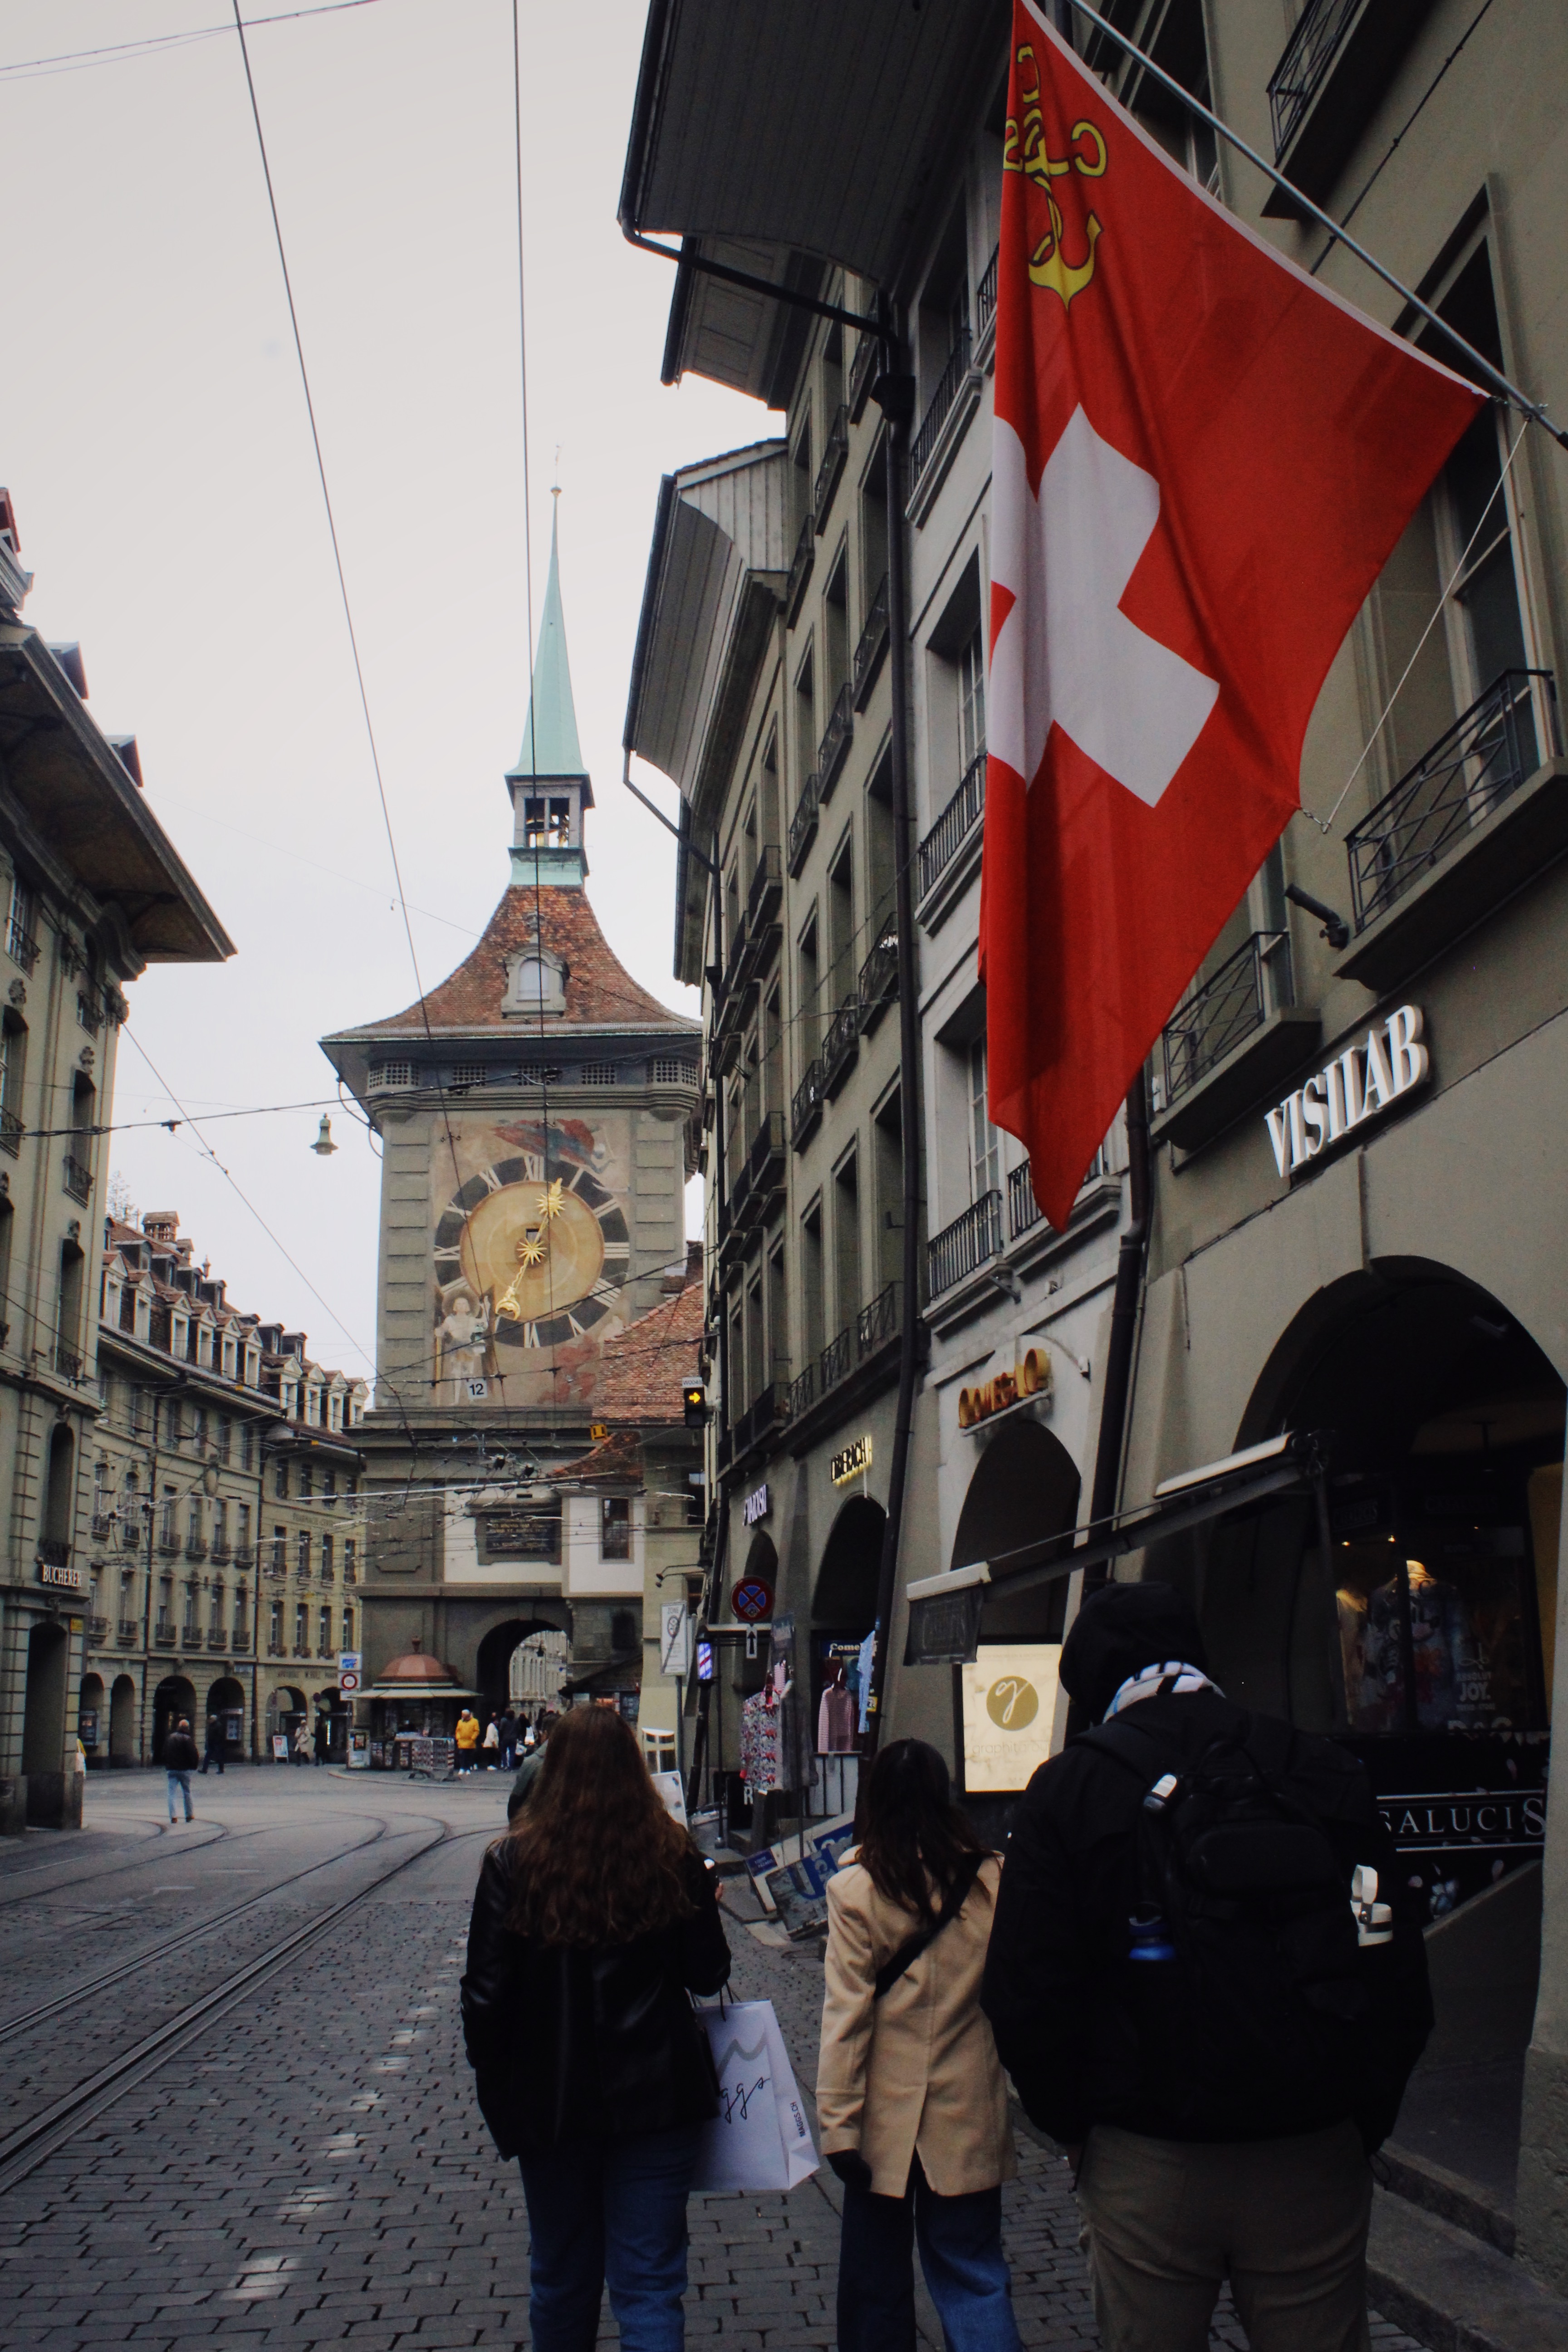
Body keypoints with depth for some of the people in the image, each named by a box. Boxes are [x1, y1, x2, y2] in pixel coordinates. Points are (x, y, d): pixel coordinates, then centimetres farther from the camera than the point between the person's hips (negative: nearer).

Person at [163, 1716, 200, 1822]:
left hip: (172, 1770, 3)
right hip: (184, 1770, -3)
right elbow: (194, 1755, -13)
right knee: (187, 1793, 8)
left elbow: (164, 1754, 13)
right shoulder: (187, 1739, -10)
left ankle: (172, 1816, -9)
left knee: (171, 1793, 2)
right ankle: (189, 1816, 13)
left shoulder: (170, 1738, 7)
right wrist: (194, 1766, 2)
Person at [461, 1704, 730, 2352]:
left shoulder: (513, 1861, -10)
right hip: (658, 2097, -1)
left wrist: (494, 2082, 6)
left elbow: (486, 1991, -8)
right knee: (650, 2285, 7)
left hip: (550, 2100, 1)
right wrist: (702, 1905, 15)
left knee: (561, 2279, 21)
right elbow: (709, 1976, -3)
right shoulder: (672, 1857, -9)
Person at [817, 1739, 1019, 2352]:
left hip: (887, 2114, -2)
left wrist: (838, 2125, -9)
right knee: (976, 2277, 11)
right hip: (971, 2114, 2)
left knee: (876, 2280, 15)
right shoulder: (990, 1879, -7)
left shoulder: (856, 1887, -13)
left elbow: (846, 2015, -13)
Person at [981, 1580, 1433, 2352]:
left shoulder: (1068, 1788, -5)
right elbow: (1400, 1970, 4)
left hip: (1145, 2163, -2)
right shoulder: (1323, 1774, 2)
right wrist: (1365, 2120, 13)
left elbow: (1025, 1993, -6)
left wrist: (1073, 2128, 7)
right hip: (1317, 2158, 2)